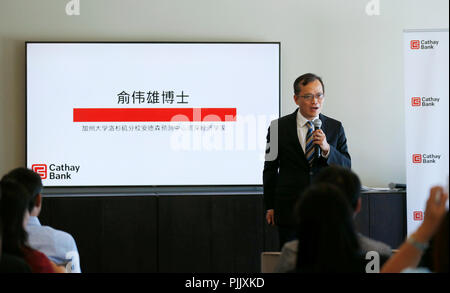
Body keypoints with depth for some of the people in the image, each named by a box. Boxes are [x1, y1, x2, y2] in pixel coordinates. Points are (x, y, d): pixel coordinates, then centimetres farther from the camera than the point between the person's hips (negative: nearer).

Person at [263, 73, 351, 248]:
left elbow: (346, 168, 3)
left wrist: (327, 148, -16)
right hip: (289, 211, -1)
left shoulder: (335, 128, 6)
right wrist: (270, 207, 7)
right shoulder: (279, 127, 2)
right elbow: (270, 168, 7)